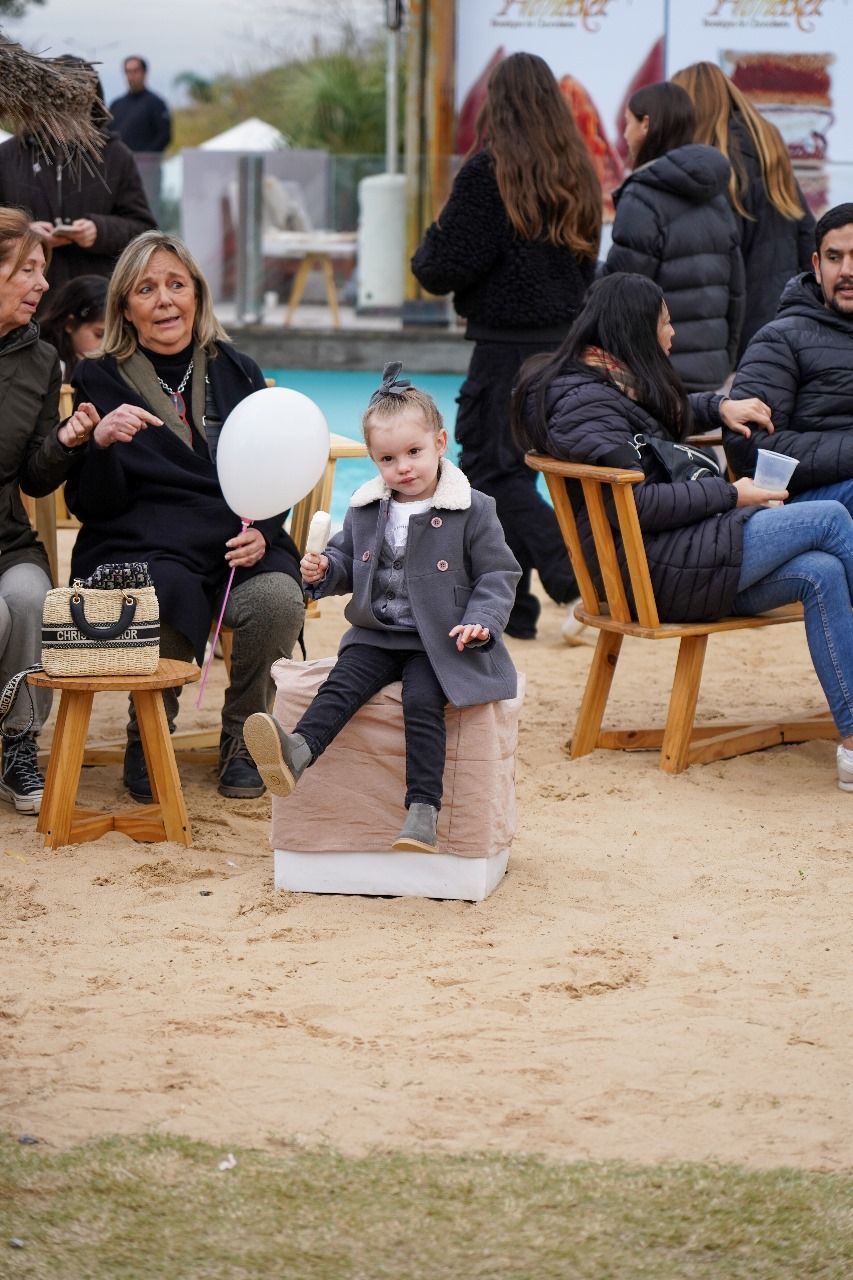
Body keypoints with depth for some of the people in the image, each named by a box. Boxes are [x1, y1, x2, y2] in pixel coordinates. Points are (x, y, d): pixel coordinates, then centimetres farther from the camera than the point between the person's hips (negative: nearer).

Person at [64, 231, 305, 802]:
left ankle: (242, 739, -4)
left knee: (279, 599, -31)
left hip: (237, 546, 2)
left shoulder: (237, 372, 15)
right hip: (144, 550, -2)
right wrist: (102, 443, -18)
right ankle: (147, 740, -5)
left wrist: (262, 532, -5)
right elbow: (91, 505, 2)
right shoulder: (99, 380, 7)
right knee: (167, 603, -36)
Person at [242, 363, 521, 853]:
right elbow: (347, 559, 23)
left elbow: (499, 574, -1)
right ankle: (296, 753, -48)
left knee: (423, 700, -28)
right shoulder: (365, 510, 11)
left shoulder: (473, 511, -3)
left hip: (439, 644, -4)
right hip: (376, 637, 4)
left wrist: (481, 622, -17)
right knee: (342, 684, -22)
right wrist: (324, 570, -1)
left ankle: (423, 810, -34)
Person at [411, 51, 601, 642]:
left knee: (494, 471, -2)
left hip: (507, 344, -7)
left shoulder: (488, 171, -12)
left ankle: (576, 582, -18)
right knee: (510, 469, 15)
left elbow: (446, 268, -12)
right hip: (565, 342, 7)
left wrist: (427, 249, 9)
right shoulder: (578, 175, 7)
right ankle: (509, 605, 17)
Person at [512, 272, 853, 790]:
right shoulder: (583, 400, -11)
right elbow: (636, 503, -18)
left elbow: (671, 413, 44)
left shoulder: (620, 386, 21)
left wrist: (718, 406, 24)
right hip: (650, 569, -10)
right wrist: (728, 495, -12)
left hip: (675, 559, 10)